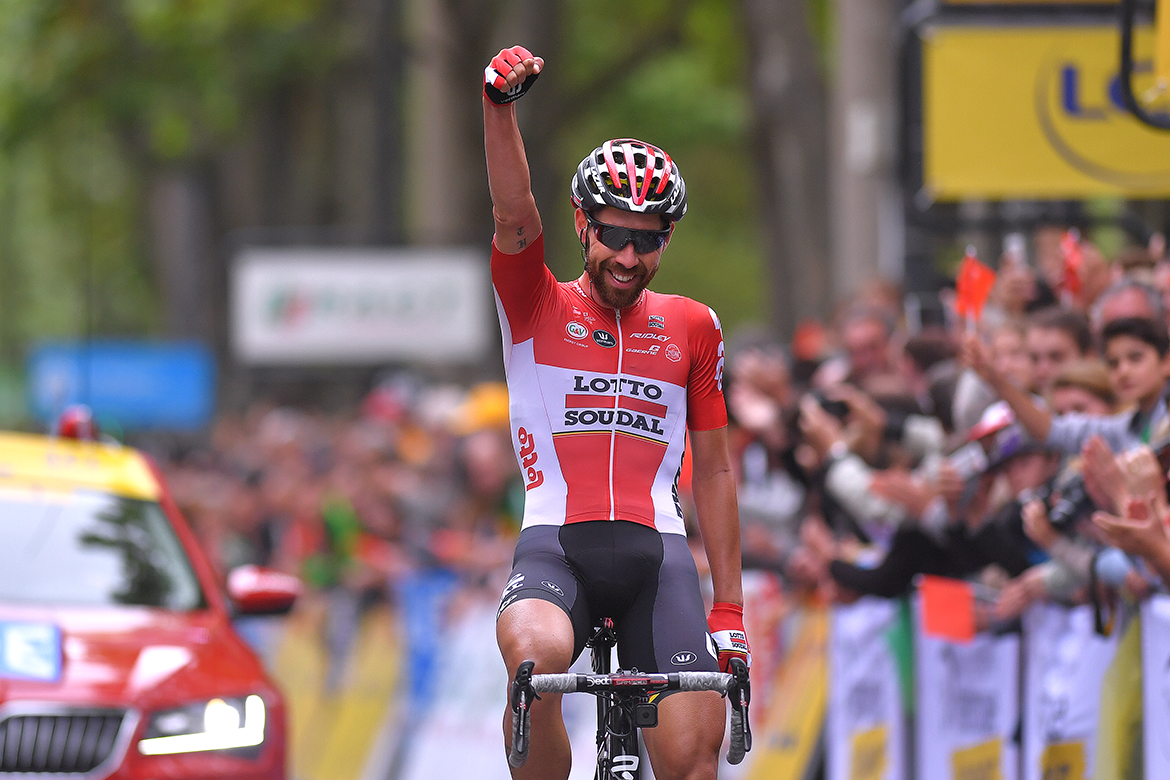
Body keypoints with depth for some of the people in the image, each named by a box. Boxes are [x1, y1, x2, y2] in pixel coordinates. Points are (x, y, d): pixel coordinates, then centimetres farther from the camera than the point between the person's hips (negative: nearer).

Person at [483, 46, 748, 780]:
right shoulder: (538, 307, 8)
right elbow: (513, 211, -11)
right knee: (534, 658, -34)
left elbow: (714, 471, 17)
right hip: (557, 542, -2)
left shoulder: (692, 328, 14)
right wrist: (500, 106, -29)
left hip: (656, 552, 2)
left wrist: (729, 608, 14)